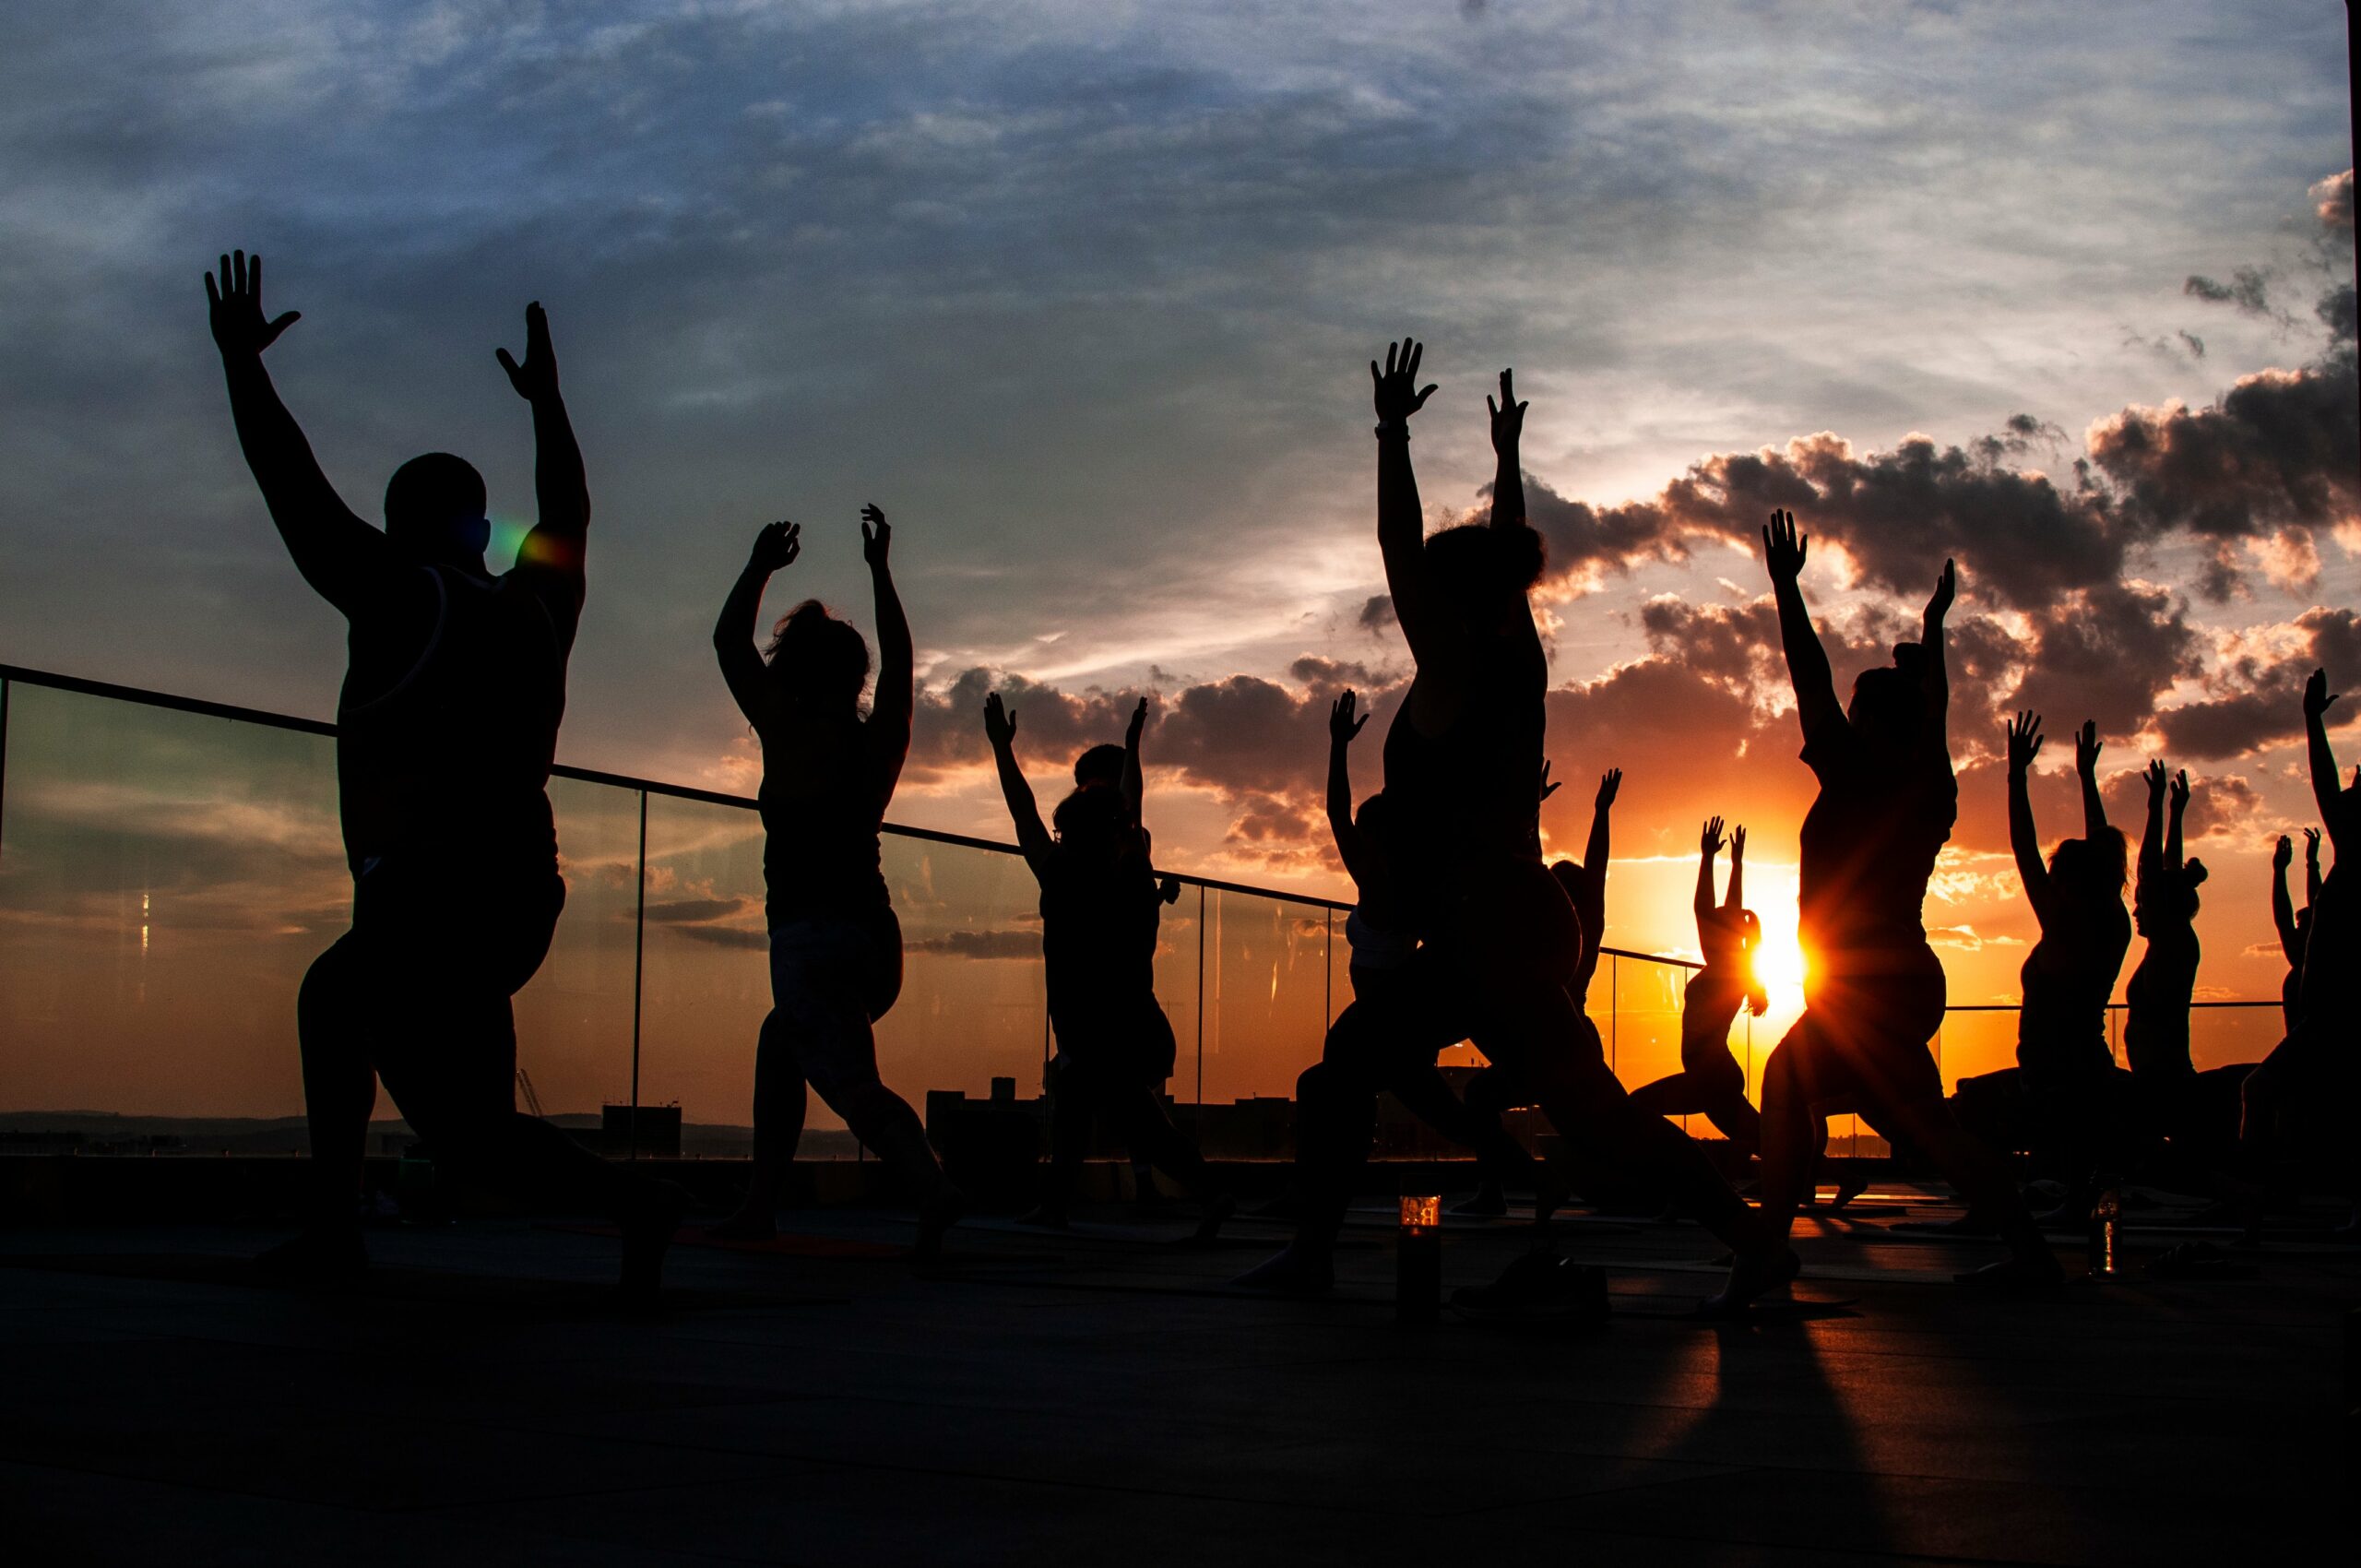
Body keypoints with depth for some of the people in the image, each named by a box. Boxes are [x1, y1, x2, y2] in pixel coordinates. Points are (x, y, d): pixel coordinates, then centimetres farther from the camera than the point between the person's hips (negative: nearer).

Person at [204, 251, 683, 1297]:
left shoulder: (405, 600, -6)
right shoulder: (541, 604, 11)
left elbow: (297, 493, -3)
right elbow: (567, 509, 29)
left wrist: (241, 361, 7)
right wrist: (545, 399, 40)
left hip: (428, 902, -8)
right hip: (521, 895, 8)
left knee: (467, 1130, -8)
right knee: (332, 997, 29)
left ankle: (633, 1202, -29)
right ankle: (332, 1226, 27)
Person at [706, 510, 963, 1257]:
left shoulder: (787, 734, -4)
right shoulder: (880, 739, 8)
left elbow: (728, 642, 6)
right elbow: (899, 657, 24)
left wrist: (760, 567, 17)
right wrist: (880, 571, 31)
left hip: (810, 935, -7)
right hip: (875, 935, 7)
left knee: (853, 1084, -17)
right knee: (781, 1039, 27)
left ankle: (931, 1185, -41)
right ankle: (760, 1203, 26)